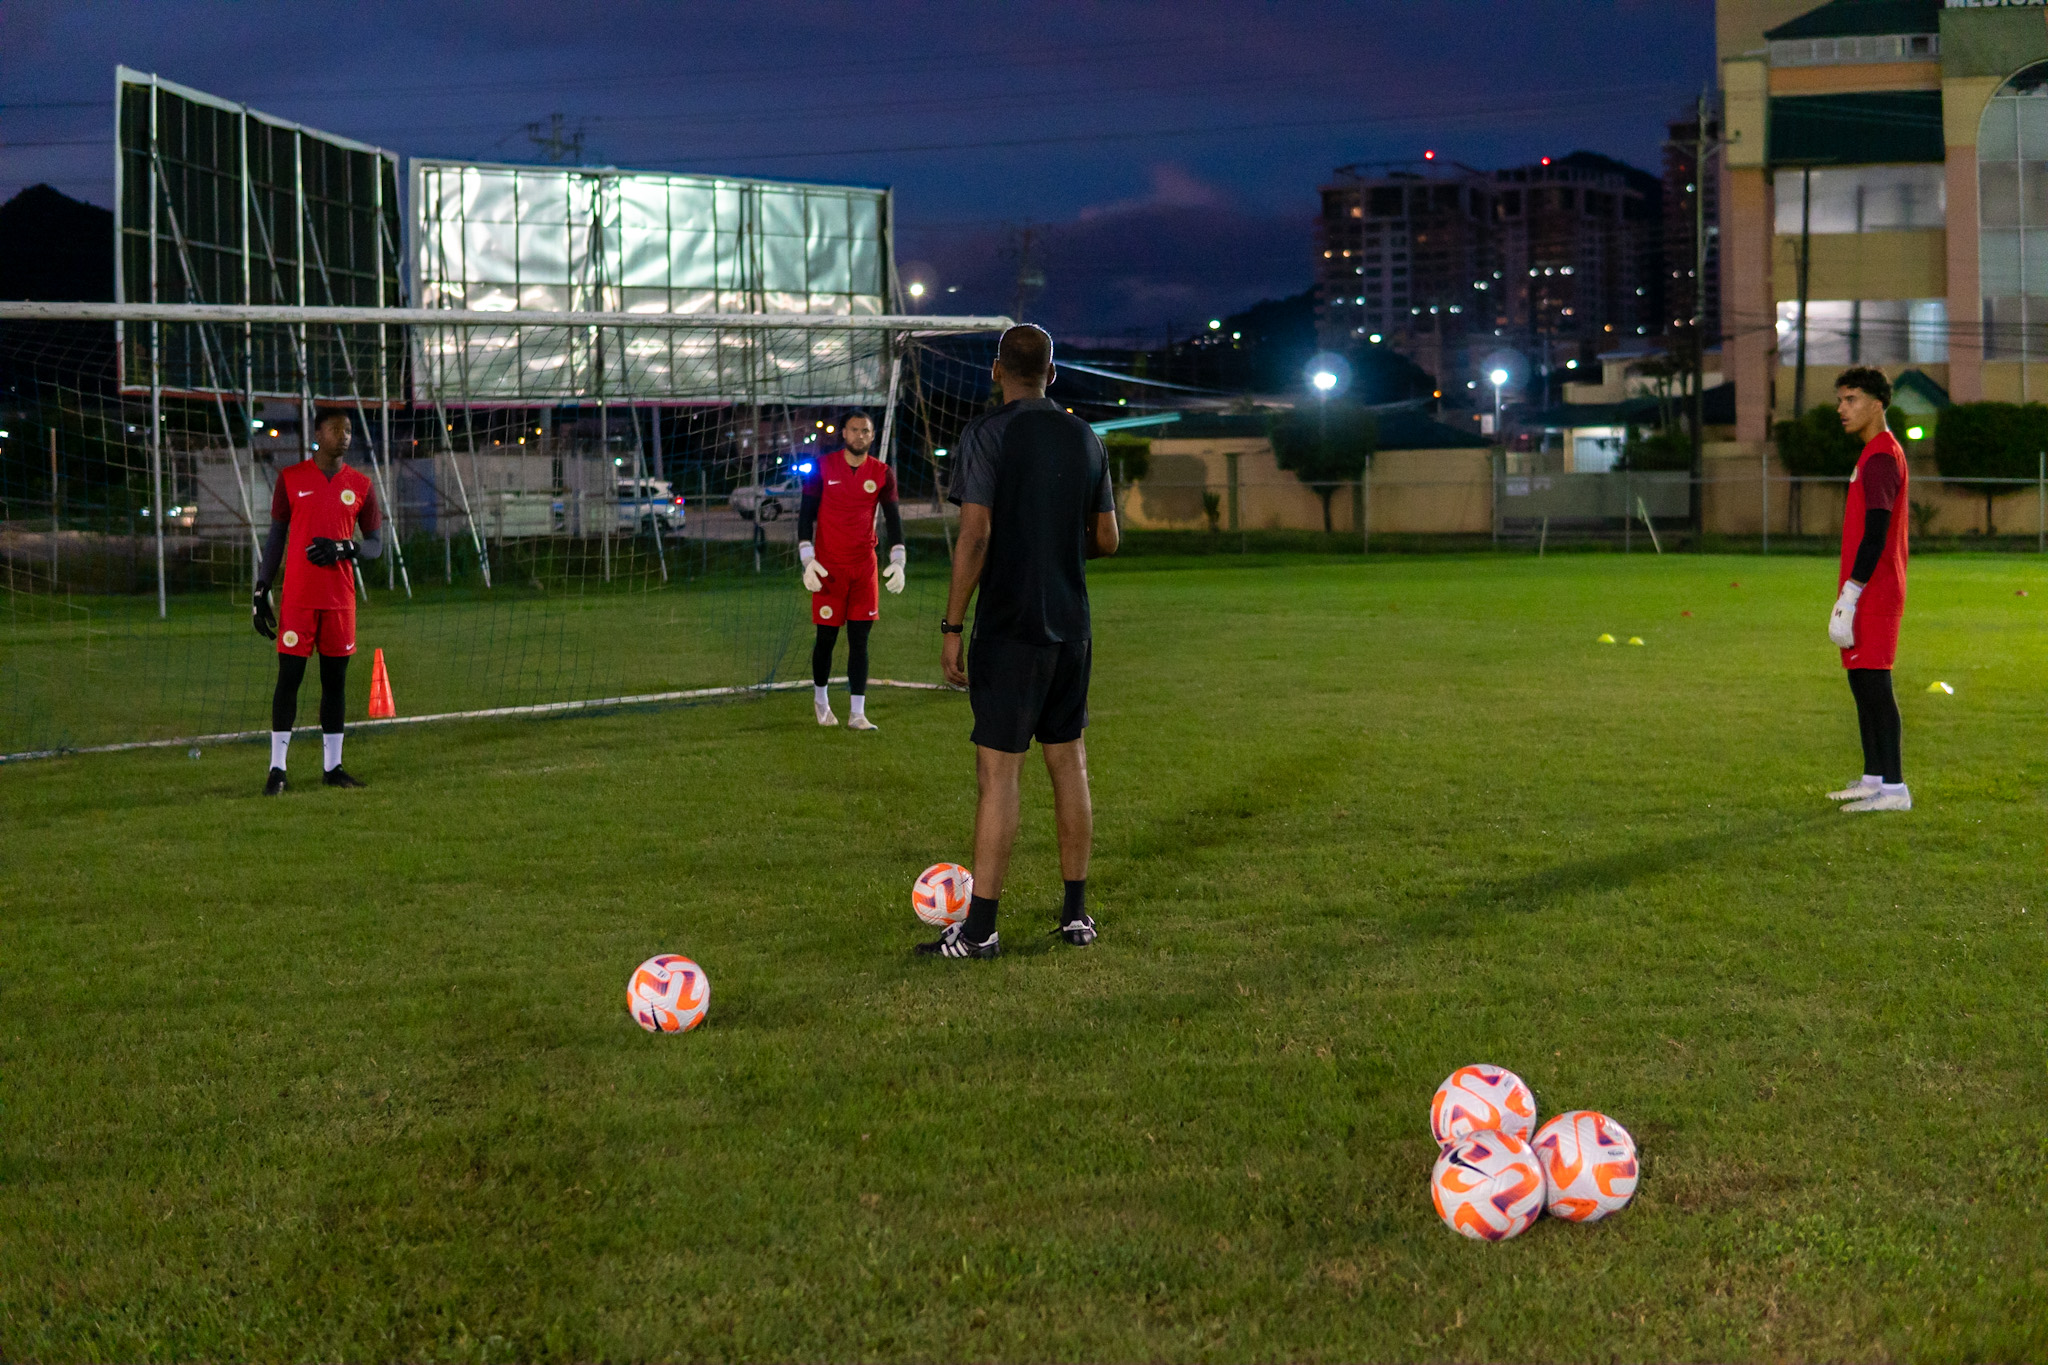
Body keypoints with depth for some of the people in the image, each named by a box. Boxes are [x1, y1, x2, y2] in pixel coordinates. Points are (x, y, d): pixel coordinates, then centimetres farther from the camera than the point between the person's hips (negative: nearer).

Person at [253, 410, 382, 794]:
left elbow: (375, 545, 10)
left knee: (335, 680, 6)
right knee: (289, 676, -5)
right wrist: (261, 592, 0)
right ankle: (277, 769, -2)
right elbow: (275, 538, 5)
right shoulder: (290, 479, 3)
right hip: (297, 597, -2)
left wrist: (343, 548, -11)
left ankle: (332, 766, 13)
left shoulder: (360, 485, 8)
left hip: (340, 599, 2)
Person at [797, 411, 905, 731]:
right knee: (826, 637, 2)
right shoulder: (822, 468, -1)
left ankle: (856, 714, -1)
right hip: (828, 568, -2)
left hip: (864, 566, 2)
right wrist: (807, 560, -10)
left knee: (859, 639, -2)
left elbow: (893, 519, 4)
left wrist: (897, 561, -8)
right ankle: (820, 696, 27)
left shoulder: (882, 474, 4)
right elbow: (806, 514, -1)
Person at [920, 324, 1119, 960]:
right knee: (1069, 763, 13)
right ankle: (1077, 913, 17)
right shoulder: (1086, 438, 8)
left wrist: (951, 628, -11)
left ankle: (979, 929, -6)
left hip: (1010, 628, -5)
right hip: (1071, 627, 6)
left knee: (998, 770, -6)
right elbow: (1106, 538, 12)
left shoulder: (986, 435, -8)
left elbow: (975, 536, -15)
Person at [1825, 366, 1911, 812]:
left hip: (1873, 593, -10)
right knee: (1862, 681, 13)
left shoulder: (1881, 457, -14)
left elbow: (1876, 533, -20)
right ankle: (1874, 777, 19)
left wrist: (1850, 594, -21)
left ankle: (1894, 788, -11)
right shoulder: (1875, 454, 18)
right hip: (1872, 594, 10)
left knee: (1874, 682, -11)